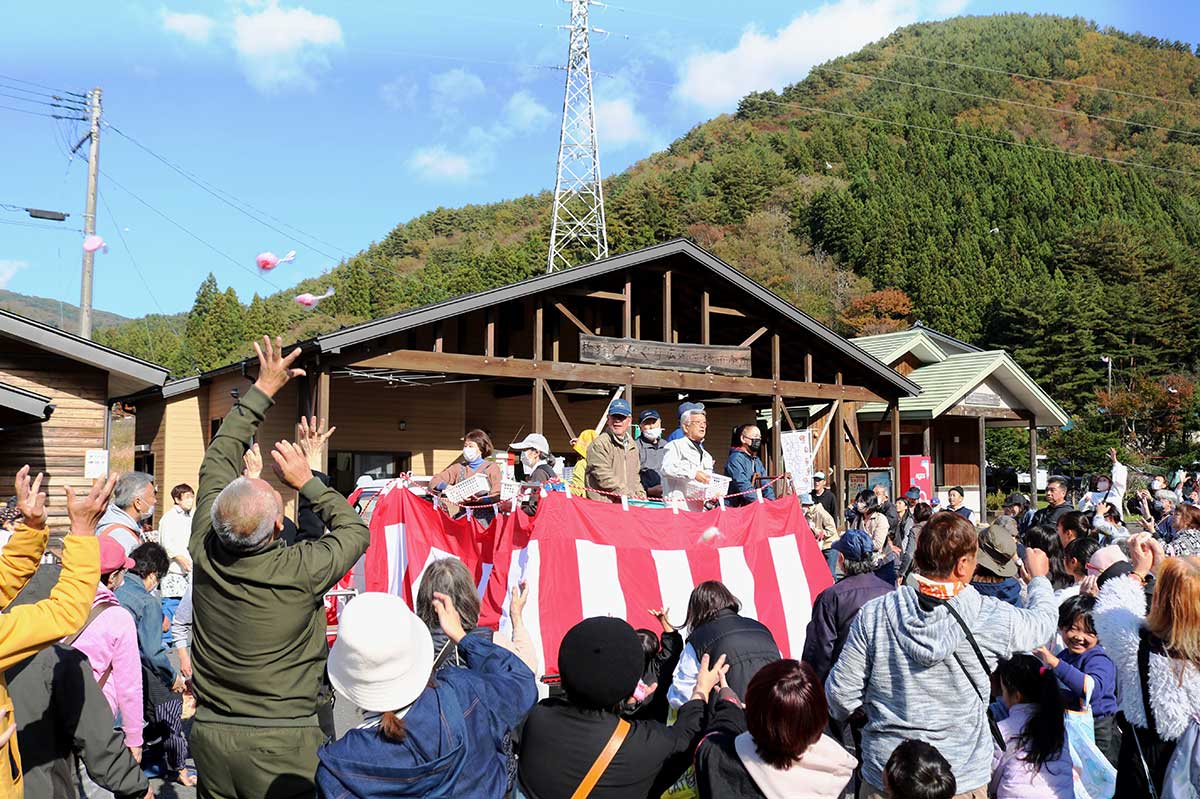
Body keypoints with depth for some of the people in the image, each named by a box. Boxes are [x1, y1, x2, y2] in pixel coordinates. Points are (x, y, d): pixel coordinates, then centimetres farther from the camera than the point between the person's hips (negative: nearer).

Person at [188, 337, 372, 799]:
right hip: (282, 742, -4)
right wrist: (307, 481, 1)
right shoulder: (299, 572, -21)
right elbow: (356, 531, 0)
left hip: (209, 732, 5)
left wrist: (263, 390, 9)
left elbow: (219, 459, 4)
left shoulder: (205, 552, -10)